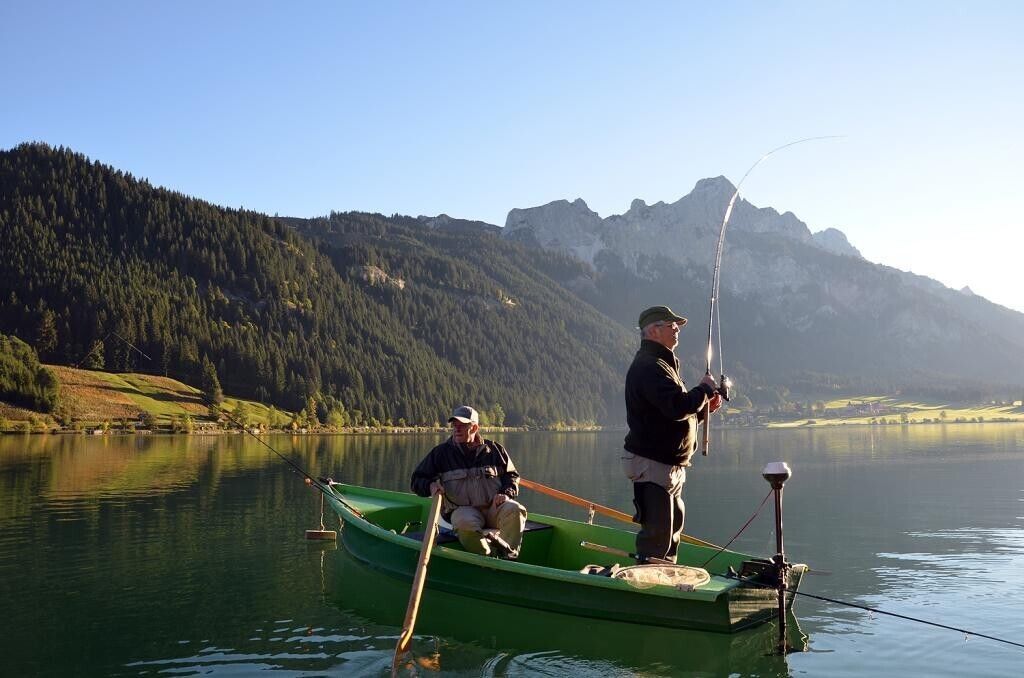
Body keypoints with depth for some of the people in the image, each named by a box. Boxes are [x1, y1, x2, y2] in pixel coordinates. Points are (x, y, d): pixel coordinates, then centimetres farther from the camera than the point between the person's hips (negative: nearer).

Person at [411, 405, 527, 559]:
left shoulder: (493, 449, 14)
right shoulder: (441, 452, 12)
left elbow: (511, 475, 22)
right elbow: (417, 480, 18)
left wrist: (506, 493, 0)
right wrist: (430, 485, -6)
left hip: (493, 507, 2)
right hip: (461, 509, -2)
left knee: (515, 510, -31)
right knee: (466, 523, -38)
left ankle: (509, 556, -30)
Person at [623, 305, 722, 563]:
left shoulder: (662, 364, 20)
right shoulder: (648, 367, -17)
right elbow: (678, 406, -30)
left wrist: (705, 406, 8)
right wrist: (704, 390, -13)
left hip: (670, 466, 11)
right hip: (652, 464, -11)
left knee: (673, 529, 20)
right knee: (657, 533, -8)